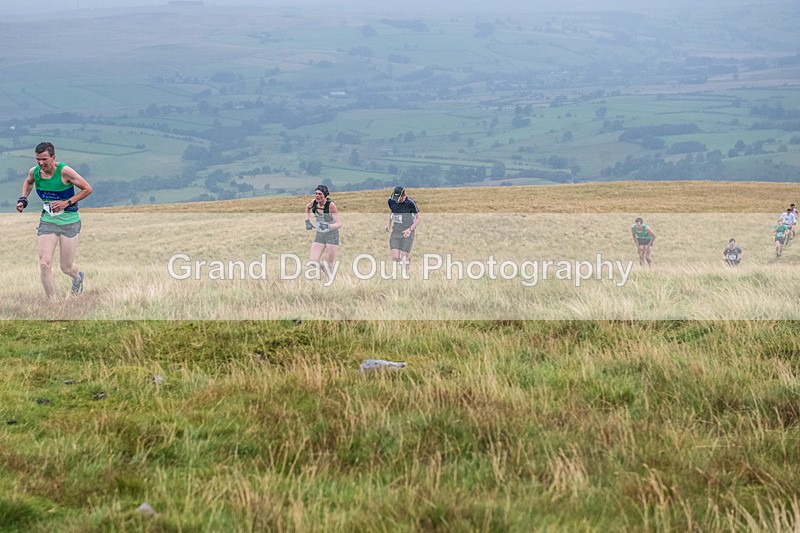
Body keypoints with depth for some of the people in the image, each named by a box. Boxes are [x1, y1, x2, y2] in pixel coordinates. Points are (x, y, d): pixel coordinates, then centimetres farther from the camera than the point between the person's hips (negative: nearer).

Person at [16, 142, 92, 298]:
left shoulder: (64, 171, -18)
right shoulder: (34, 172, -3)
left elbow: (87, 189, -10)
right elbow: (28, 182, 23)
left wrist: (67, 203, -17)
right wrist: (23, 198, 7)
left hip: (69, 222, -3)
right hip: (47, 222, 3)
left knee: (66, 267, 4)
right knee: (44, 264, -11)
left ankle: (78, 276, 41)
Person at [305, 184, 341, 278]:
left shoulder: (331, 205, -20)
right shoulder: (314, 202, -6)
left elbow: (339, 224, -24)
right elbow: (307, 207, 20)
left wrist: (328, 226, -42)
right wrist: (308, 221, 11)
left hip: (332, 236, -5)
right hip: (319, 235, 5)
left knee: (329, 265, -4)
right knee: (312, 262, -7)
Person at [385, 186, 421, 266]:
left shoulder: (410, 203, -16)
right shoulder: (391, 201, -3)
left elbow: (419, 218, -6)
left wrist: (410, 229, -17)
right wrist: (389, 223, 7)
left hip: (407, 233, -3)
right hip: (396, 232, 3)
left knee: (404, 257, -10)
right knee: (395, 257, -10)